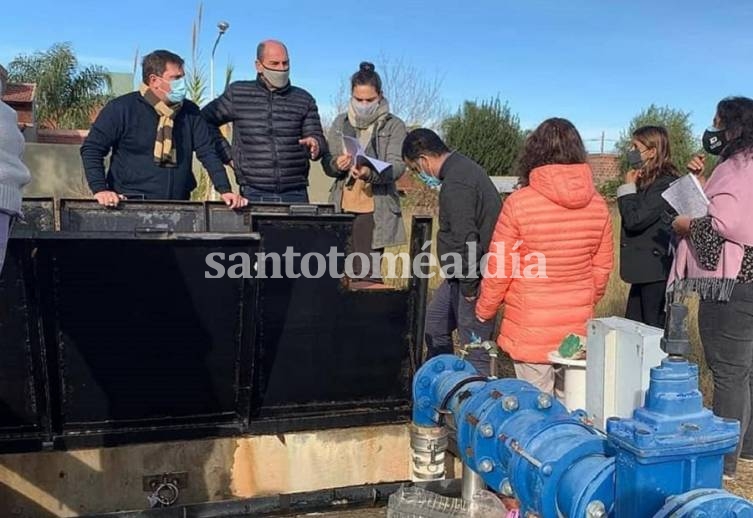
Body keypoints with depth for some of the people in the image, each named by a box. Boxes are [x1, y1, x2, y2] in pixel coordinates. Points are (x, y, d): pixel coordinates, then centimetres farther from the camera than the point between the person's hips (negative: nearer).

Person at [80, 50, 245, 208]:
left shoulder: (189, 111, 10)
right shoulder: (122, 108, 0)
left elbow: (207, 152, 9)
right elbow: (92, 149, 1)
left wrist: (225, 190, -3)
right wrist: (100, 189, -12)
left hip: (178, 205, 4)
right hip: (131, 205, -3)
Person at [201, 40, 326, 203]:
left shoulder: (304, 100, 10)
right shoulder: (238, 94, 7)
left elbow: (318, 138, 7)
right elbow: (205, 120, 13)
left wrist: (315, 145, -18)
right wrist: (228, 155, 5)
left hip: (295, 194, 1)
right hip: (254, 193, -1)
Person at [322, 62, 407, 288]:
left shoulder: (394, 126, 1)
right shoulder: (341, 122, 12)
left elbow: (397, 165, -10)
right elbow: (327, 163, 10)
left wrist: (370, 173, -31)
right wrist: (337, 164, -14)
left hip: (375, 210, -3)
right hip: (342, 207, 3)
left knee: (365, 275, -9)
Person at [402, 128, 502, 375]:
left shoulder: (455, 184, -21)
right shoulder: (465, 167, 12)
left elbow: (467, 240, -26)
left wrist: (469, 287, -17)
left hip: (474, 278, -11)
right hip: (464, 274, 11)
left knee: (474, 351, -3)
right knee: (434, 322, 23)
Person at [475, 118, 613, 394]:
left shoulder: (519, 203, -14)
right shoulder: (597, 204, -1)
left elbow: (498, 269, -8)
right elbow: (602, 267, 8)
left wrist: (484, 310, 8)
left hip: (531, 330, -4)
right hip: (578, 327, 4)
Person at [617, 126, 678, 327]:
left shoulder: (665, 183, -16)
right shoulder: (647, 181, 14)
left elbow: (635, 220, -21)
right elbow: (630, 217, 12)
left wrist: (628, 189, -8)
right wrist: (631, 188, -1)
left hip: (657, 270, -10)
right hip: (645, 269, 10)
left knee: (656, 329, 0)